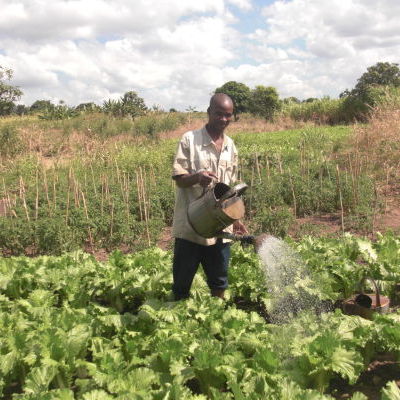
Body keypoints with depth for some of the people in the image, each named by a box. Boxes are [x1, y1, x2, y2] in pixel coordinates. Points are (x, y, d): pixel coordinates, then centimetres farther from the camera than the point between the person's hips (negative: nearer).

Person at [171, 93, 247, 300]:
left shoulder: (230, 146, 10)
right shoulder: (190, 139, -6)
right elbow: (179, 178, -9)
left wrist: (235, 218, 14)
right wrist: (197, 177, -30)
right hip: (190, 226, -4)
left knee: (219, 283, 17)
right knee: (182, 284, 8)